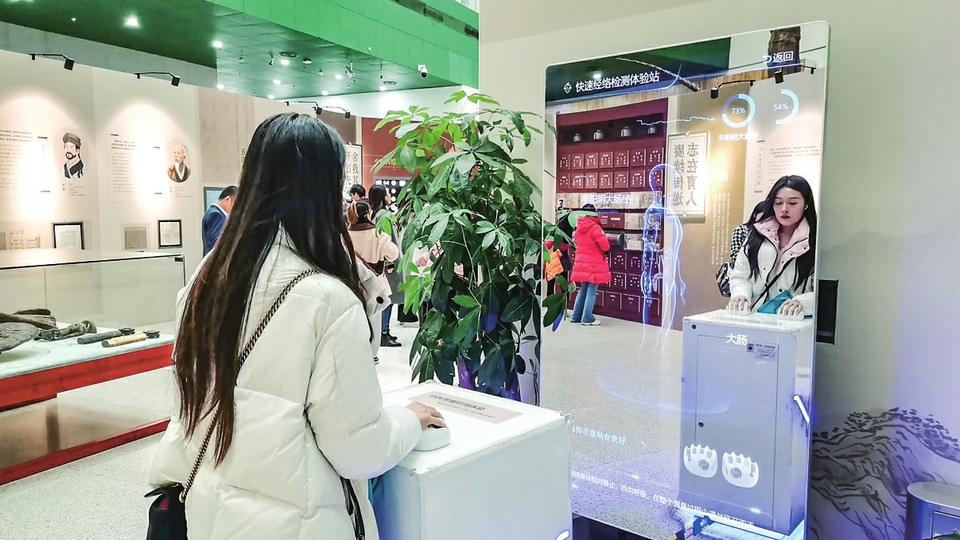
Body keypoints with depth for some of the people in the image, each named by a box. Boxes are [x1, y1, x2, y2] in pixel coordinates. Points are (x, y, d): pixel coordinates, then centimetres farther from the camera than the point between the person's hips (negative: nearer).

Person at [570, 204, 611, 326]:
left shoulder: (578, 228, 7)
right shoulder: (595, 227, -16)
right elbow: (604, 245, -19)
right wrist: (606, 249, 2)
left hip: (581, 263, 7)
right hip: (593, 265, -7)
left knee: (583, 289, 17)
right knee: (592, 291, -1)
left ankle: (576, 316, 21)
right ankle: (587, 319, 0)